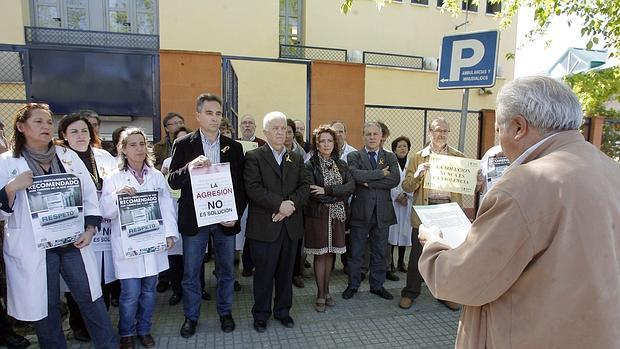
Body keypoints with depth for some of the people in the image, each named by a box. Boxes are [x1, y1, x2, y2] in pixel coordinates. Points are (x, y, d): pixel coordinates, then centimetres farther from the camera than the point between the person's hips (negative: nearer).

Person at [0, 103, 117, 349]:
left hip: (73, 243, 2)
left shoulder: (68, 156, 7)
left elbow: (89, 194, 8)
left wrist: (90, 229, -2)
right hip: (35, 248, -2)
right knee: (45, 307, 10)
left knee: (92, 299, 8)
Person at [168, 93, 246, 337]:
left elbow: (241, 184, 4)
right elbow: (172, 182, -5)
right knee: (190, 273, 10)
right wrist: (189, 167, -25)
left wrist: (236, 213, -7)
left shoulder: (234, 147, 3)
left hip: (225, 219, 2)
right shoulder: (183, 145, -1)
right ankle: (191, 317, 30)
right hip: (194, 219, -1)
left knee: (226, 270, 14)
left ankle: (225, 312, 33)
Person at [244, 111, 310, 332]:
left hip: (291, 225, 4)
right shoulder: (254, 157, -3)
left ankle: (283, 311, 31)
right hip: (265, 226, -4)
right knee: (264, 273, 7)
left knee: (286, 272, 15)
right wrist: (280, 204, -19)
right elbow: (253, 189, -14)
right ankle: (261, 314, 25)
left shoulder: (296, 158, 13)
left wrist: (292, 204, -13)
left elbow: (305, 186, 4)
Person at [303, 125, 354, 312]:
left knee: (330, 253, 12)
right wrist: (337, 195, -13)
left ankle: (326, 291, 26)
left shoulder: (340, 164, 9)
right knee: (320, 254, 3)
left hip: (337, 215, 4)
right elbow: (311, 193, -16)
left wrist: (327, 190, -17)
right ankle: (320, 295, 16)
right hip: (318, 214, -4)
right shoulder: (310, 165, -5)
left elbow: (351, 186, -6)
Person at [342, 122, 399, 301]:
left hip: (382, 212, 2)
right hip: (360, 211, -2)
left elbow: (394, 179, -11)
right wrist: (380, 173, -17)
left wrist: (369, 182, -16)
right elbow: (355, 175, -20)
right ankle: (353, 285, 26)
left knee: (380, 252, 14)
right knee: (355, 252, 9)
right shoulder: (354, 156, 0)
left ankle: (377, 285, 30)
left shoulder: (390, 157, 7)